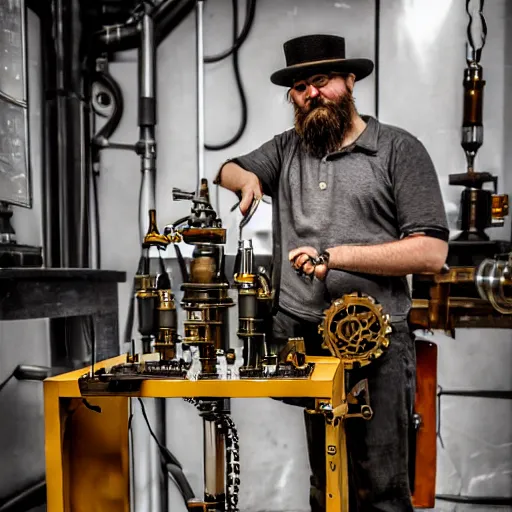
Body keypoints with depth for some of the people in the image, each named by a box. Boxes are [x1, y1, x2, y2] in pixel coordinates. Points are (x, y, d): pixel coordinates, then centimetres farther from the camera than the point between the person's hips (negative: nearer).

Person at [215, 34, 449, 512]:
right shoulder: (287, 148, 16)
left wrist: (336, 255, -15)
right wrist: (247, 178, -4)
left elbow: (431, 252, -6)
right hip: (298, 335, 4)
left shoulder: (399, 149, 1)